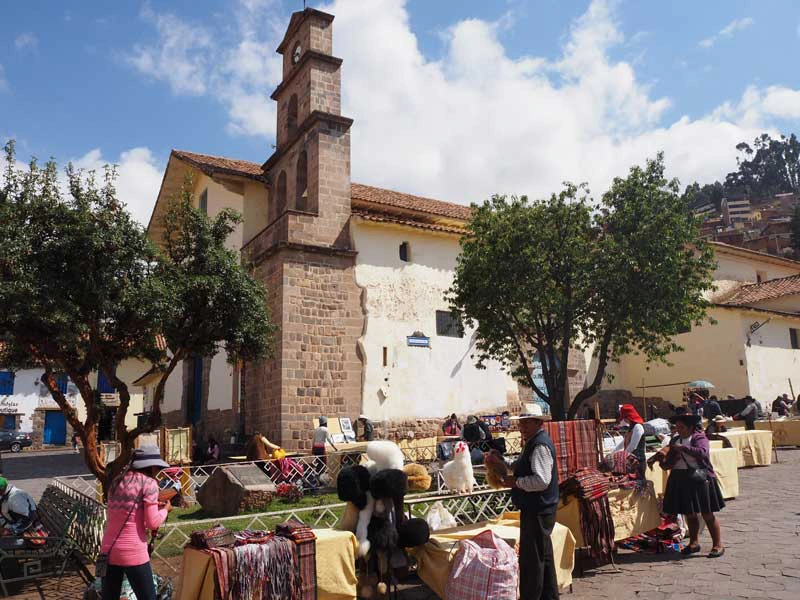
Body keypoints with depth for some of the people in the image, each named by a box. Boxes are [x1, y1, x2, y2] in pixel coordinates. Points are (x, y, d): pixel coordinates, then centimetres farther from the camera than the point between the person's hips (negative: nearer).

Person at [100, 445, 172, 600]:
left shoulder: (117, 481, 12)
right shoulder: (149, 483, -8)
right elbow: (153, 523, -12)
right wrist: (165, 509, 7)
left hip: (108, 550, 6)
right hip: (133, 553, -6)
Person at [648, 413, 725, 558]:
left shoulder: (699, 437, -6)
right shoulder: (675, 440, 12)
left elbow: (703, 452, -27)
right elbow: (667, 464, 13)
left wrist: (682, 448, -26)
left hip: (699, 478, -6)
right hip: (680, 480, 6)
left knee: (707, 514, 0)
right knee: (690, 514, 13)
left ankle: (718, 545, 9)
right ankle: (694, 543, 25)